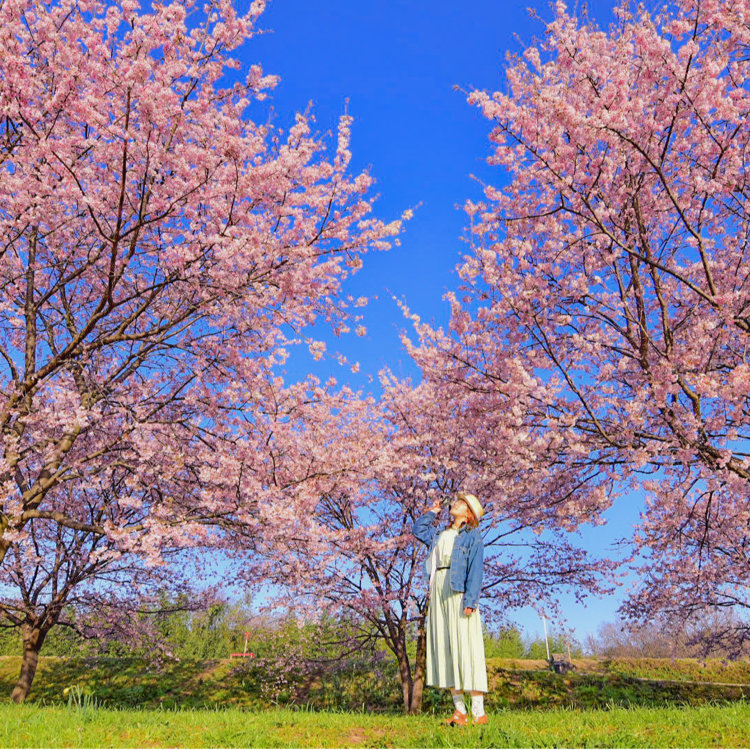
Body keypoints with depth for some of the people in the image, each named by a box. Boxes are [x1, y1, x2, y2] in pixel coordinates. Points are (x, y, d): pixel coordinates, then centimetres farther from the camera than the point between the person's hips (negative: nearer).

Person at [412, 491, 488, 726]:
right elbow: (418, 529, 35)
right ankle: (459, 709, 6)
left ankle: (478, 712, -7)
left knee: (464, 646, -9)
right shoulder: (440, 535, 22)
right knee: (444, 647, 2)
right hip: (438, 591, 6)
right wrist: (433, 512, 28)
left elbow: (475, 570, -6)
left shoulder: (473, 536, 3)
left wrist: (470, 600, -16)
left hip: (458, 592, -6)